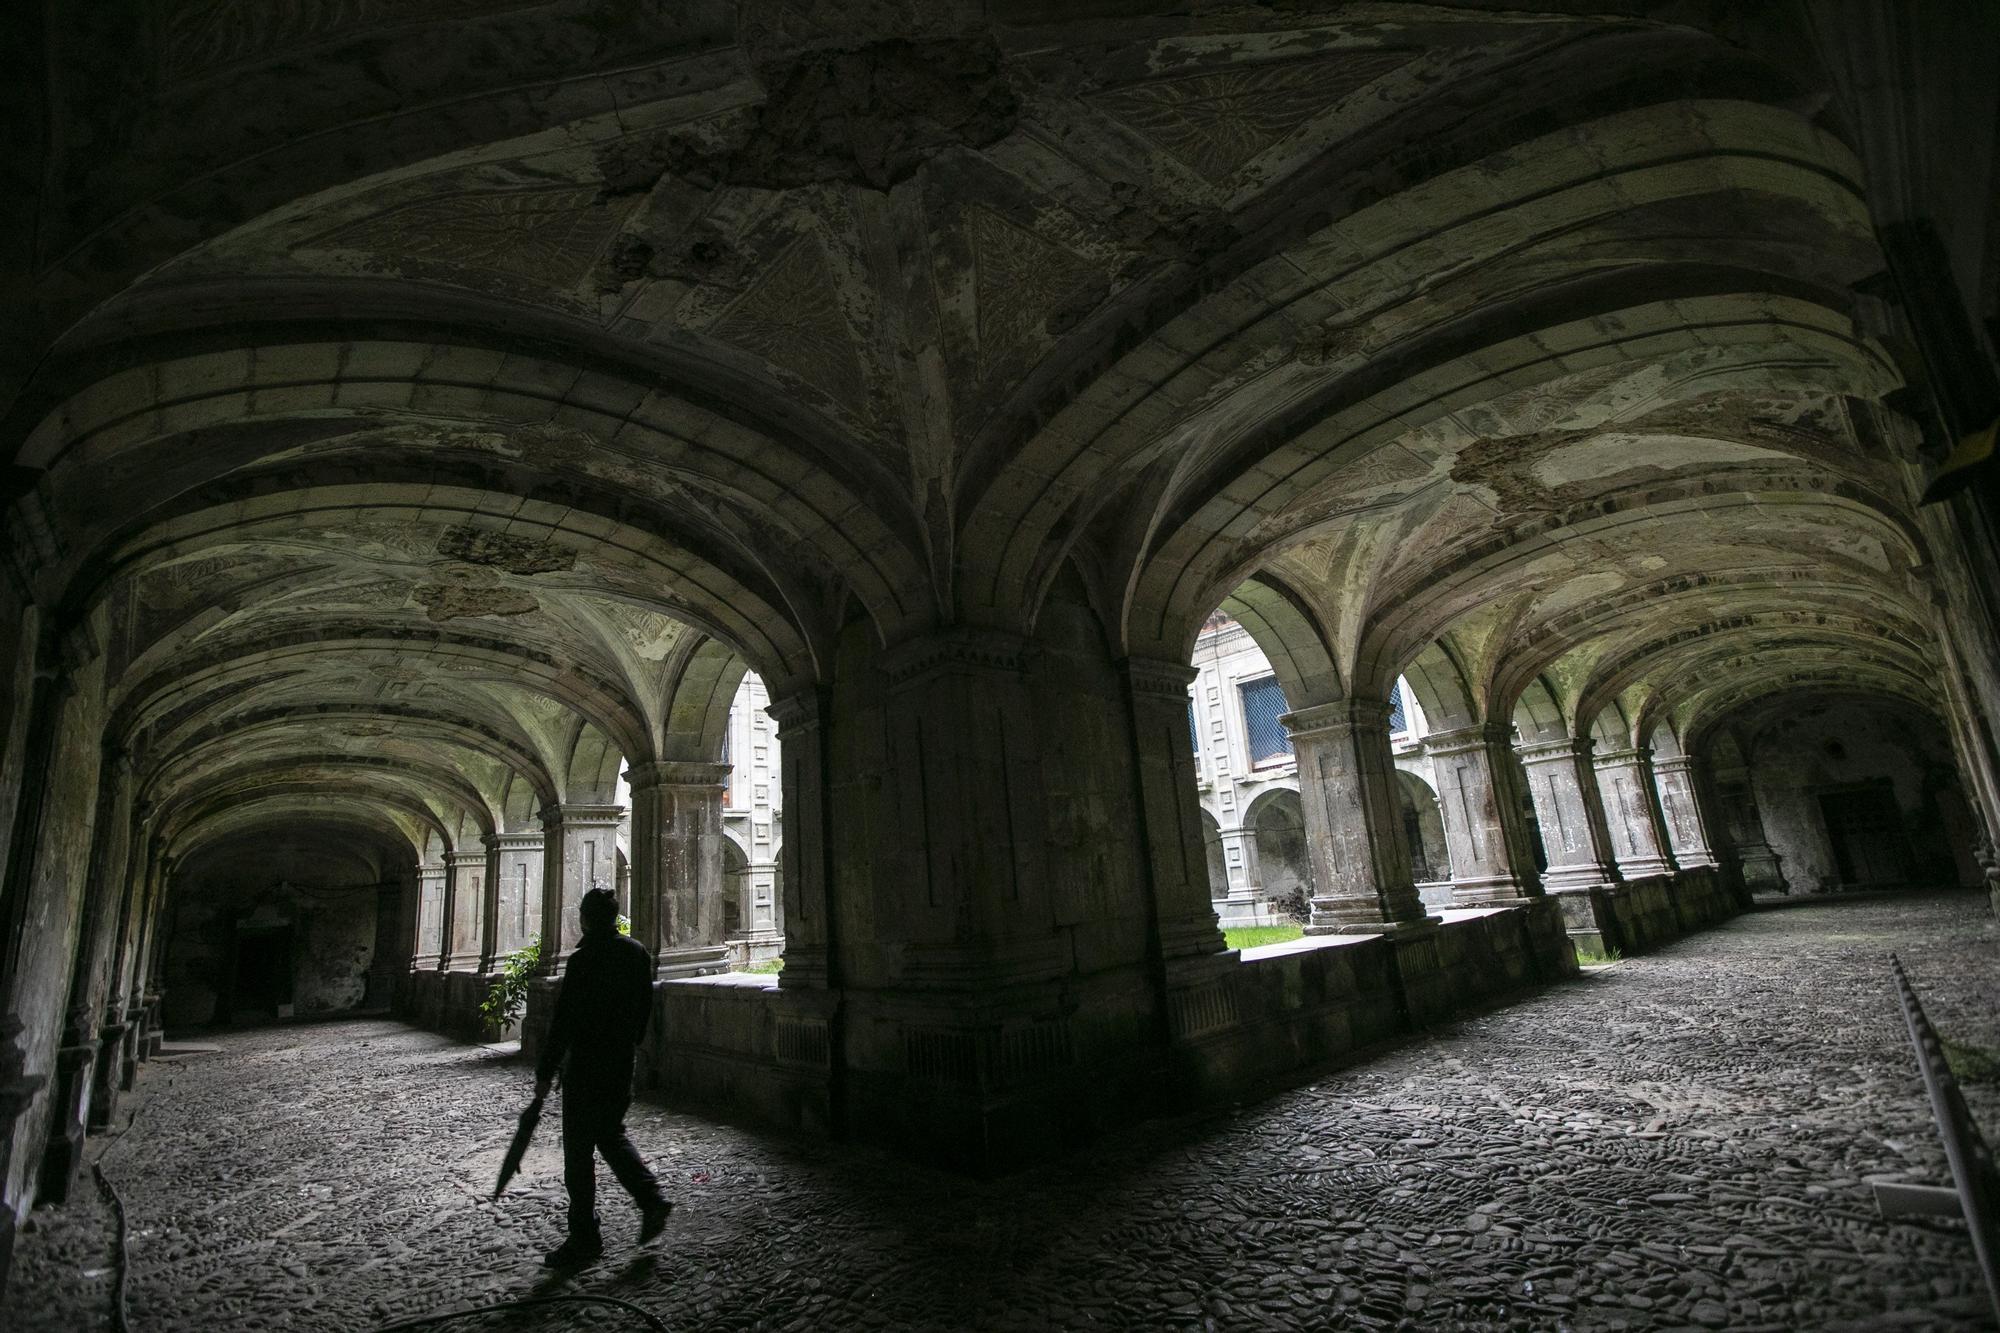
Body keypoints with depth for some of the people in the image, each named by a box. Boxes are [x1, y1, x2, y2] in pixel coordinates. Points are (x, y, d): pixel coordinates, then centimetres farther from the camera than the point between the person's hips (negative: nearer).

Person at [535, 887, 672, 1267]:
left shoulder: (584, 959, -18)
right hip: (622, 1066, 7)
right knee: (612, 1136, 23)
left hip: (585, 1069, -7)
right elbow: (645, 1007, 10)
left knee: (579, 1152, 6)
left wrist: (545, 1074, -9)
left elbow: (563, 1021, -17)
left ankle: (585, 1238, 16)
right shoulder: (639, 953, 2)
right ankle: (651, 1199, 16)